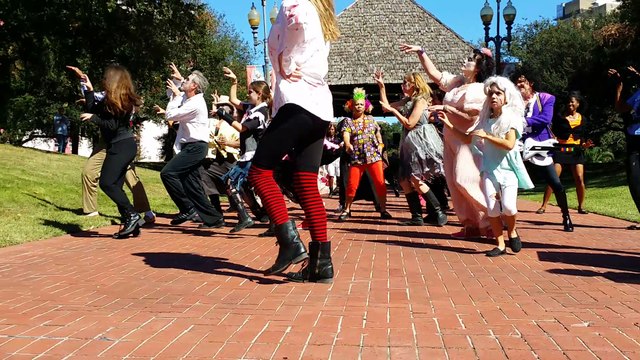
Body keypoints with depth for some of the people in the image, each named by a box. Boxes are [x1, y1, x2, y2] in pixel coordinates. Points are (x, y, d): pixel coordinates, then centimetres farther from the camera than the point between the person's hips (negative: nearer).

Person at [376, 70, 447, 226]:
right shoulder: (407, 101, 15)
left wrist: (393, 110, -10)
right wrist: (381, 86, 14)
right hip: (410, 143, 9)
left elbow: (409, 124, -16)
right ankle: (417, 216, 6)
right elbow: (386, 106, 19)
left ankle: (439, 213, -10)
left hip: (420, 142, -9)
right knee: (405, 180, 4)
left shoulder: (421, 100, -10)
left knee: (416, 180, -15)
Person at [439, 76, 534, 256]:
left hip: (508, 168, -4)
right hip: (489, 168, 4)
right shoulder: (485, 119, 11)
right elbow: (468, 139, 17)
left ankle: (512, 232, 13)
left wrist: (486, 136, -18)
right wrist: (448, 124, 11)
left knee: (508, 206, -18)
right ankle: (500, 245, 7)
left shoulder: (512, 118, -3)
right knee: (492, 208, -5)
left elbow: (509, 144, -17)